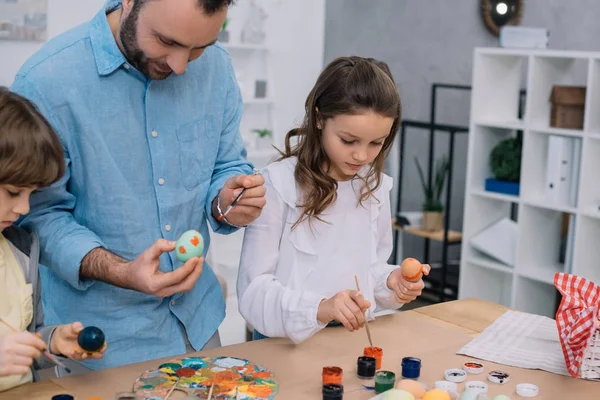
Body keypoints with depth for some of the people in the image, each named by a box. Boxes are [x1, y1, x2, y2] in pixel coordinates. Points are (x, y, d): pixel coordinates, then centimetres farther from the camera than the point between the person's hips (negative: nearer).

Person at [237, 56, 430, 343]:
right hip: (287, 343, -4)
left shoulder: (375, 186, 5)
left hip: (354, 337, 5)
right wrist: (319, 308, -28)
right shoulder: (279, 183, -10)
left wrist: (390, 281, -1)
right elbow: (254, 289, -13)